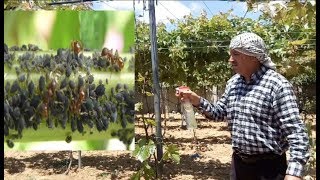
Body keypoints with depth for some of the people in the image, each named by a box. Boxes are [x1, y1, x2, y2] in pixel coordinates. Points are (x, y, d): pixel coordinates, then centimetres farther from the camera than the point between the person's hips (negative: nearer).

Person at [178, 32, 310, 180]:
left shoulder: (277, 85, -16)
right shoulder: (233, 82, 6)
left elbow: (296, 132, -20)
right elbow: (220, 112, 16)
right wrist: (198, 101, -2)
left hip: (269, 166, -6)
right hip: (238, 162, 7)